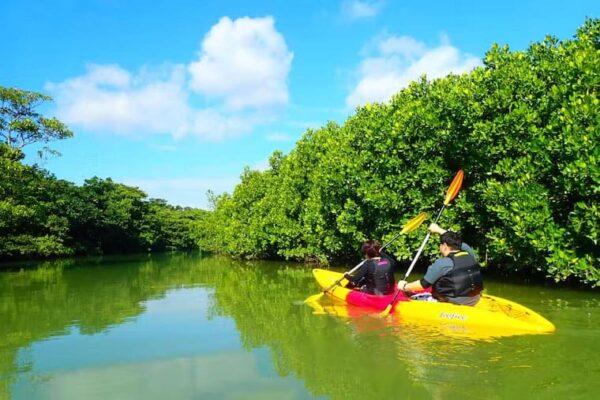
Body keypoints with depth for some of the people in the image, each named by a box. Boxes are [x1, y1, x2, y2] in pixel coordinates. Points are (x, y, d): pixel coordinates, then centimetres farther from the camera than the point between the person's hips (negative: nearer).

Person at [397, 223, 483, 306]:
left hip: (454, 303, -7)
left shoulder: (442, 264, -16)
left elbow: (423, 284, -10)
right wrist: (439, 230, 35)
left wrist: (404, 287, 6)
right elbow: (455, 241, 23)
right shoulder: (469, 253, 1)